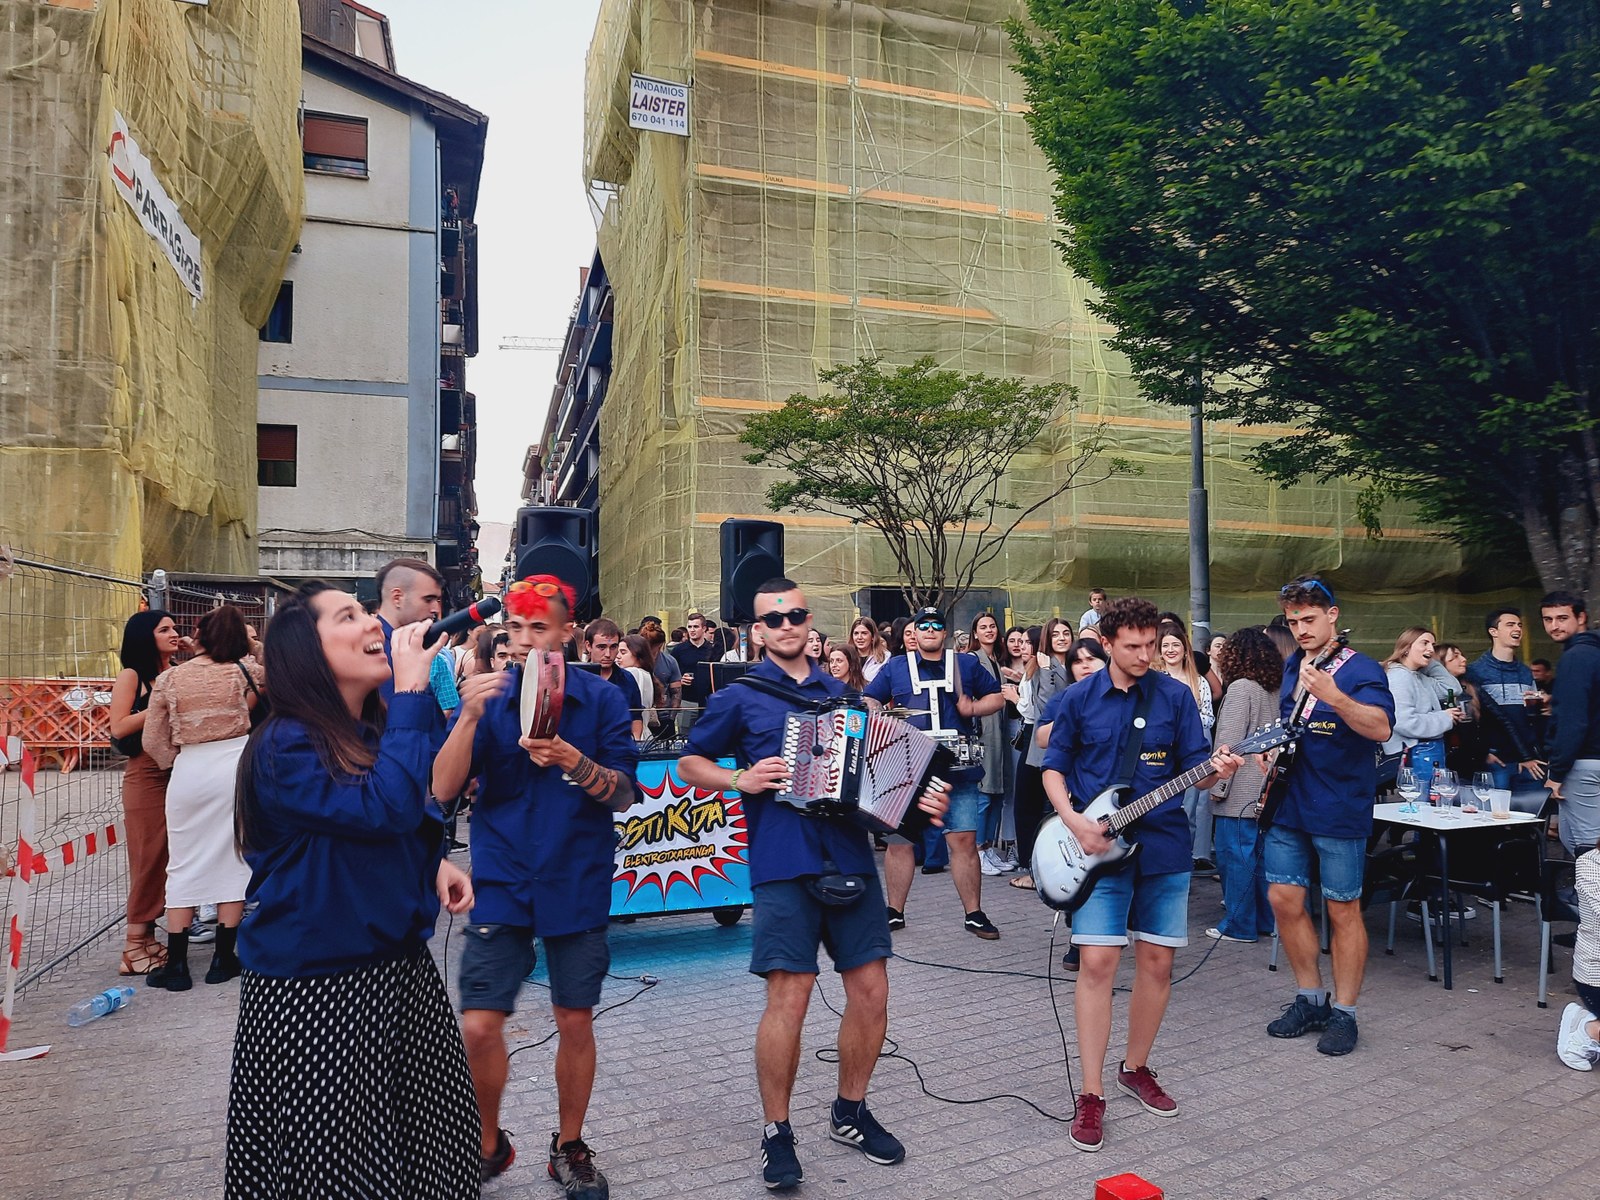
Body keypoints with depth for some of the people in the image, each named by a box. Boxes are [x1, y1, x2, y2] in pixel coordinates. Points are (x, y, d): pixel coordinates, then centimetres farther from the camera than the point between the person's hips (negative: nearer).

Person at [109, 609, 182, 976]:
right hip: (146, 774, -5)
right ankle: (135, 946, 7)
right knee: (150, 857, -3)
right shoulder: (131, 676, -1)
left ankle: (147, 935, 14)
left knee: (176, 856, 4)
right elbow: (119, 727, -9)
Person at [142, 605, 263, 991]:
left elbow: (153, 742, 6)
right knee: (232, 862, 8)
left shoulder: (169, 679, 4)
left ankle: (176, 965, 15)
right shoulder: (244, 670, -1)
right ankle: (223, 959, 14)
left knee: (184, 865, 11)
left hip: (188, 772, 1)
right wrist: (251, 647, 23)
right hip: (235, 767, -1)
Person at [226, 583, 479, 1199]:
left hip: (399, 970, 7)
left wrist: (436, 861, 1)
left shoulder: (379, 731, 6)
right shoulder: (286, 746, -18)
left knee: (426, 1140, 16)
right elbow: (386, 808, -33)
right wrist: (411, 691, -29)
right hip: (314, 988, -7)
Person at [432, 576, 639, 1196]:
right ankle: (488, 1144, 26)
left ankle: (569, 1148, 32)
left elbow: (624, 794, -5)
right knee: (479, 1028, 0)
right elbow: (443, 788, -9)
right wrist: (469, 715, -23)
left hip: (577, 884, 0)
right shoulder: (489, 695, 0)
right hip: (502, 884, 1)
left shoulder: (602, 697, -3)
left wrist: (573, 761, -24)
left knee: (575, 1023, 10)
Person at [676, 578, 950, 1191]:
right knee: (789, 994, -7)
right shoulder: (740, 696, 3)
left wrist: (921, 799, 4)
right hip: (782, 864, -4)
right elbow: (690, 763, 8)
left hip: (850, 858, 4)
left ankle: (850, 1112, 28)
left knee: (871, 989, 6)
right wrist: (740, 780, -10)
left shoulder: (842, 694, 15)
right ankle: (776, 1132, 14)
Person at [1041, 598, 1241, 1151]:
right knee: (1098, 962, -7)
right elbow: (1054, 768, 5)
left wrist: (1217, 768, -20)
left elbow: (1193, 766, 3)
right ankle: (1091, 1095, 3)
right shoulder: (1079, 698, 0)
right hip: (1098, 846, -2)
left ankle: (1135, 1067, 30)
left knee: (1157, 961, 9)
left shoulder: (1176, 695, 3)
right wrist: (1074, 822, -10)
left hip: (1164, 845, 2)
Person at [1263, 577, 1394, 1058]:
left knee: (1343, 910, 3)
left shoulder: (1361, 669, -11)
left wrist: (1334, 696, -41)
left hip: (1340, 809, -6)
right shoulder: (1292, 666, 11)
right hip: (1289, 803, 7)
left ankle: (1343, 1013, 16)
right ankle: (1310, 999, 24)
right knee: (1284, 900, 8)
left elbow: (1381, 728, -28)